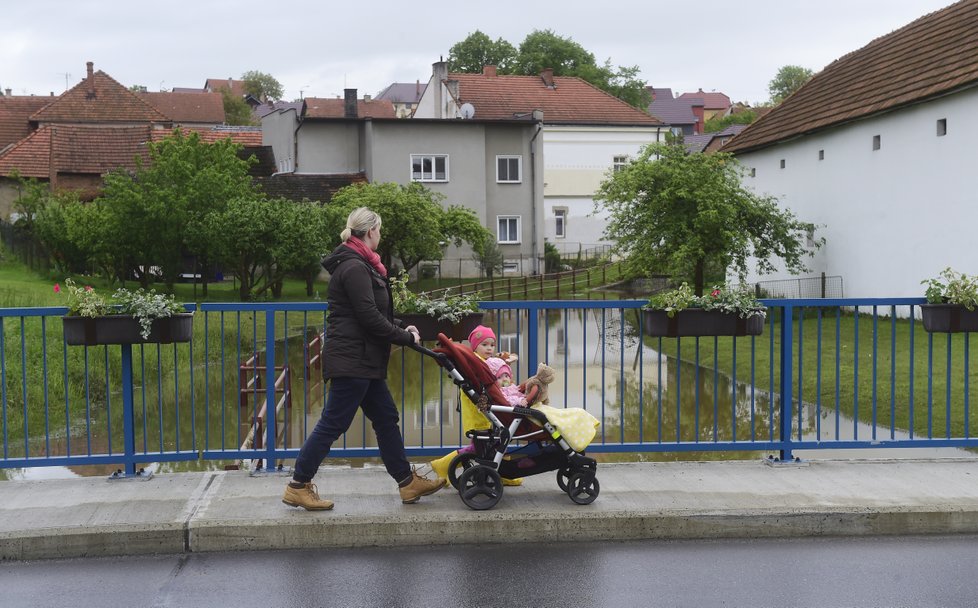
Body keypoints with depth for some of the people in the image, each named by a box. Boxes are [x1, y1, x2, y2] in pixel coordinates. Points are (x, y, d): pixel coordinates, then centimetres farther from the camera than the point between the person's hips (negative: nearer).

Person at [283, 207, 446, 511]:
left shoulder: (359, 264, 17)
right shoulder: (354, 267, -15)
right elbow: (369, 317, -19)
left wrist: (401, 330, 10)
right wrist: (405, 337, -9)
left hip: (364, 361, 11)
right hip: (352, 360, -11)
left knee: (386, 418, 13)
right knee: (332, 423, -5)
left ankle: (408, 483, 20)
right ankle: (298, 486, 5)